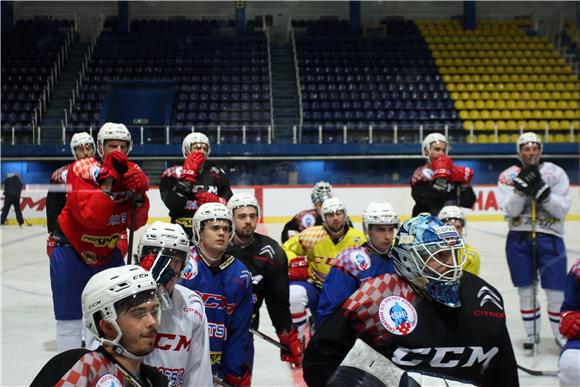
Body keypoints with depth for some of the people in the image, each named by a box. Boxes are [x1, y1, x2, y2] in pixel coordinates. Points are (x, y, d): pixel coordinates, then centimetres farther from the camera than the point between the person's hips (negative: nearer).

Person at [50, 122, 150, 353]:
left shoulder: (131, 172, -5)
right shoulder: (82, 170, -20)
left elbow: (136, 223, -9)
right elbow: (90, 217, -32)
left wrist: (139, 195, -27)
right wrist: (108, 180, -36)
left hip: (108, 252, 5)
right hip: (71, 250, -5)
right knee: (72, 317, -1)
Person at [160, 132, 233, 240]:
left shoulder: (217, 174, 8)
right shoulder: (172, 174, 0)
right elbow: (172, 205, -16)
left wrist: (217, 201, -11)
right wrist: (188, 173, -15)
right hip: (182, 234, -2)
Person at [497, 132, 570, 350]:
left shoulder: (556, 173, -2)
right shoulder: (508, 176, 0)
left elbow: (562, 209, -10)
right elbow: (509, 210, -11)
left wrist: (541, 189, -22)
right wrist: (522, 186, -24)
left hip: (549, 238, -1)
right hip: (519, 239, 1)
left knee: (555, 289, -2)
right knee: (526, 289, 10)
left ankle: (561, 333, 16)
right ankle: (531, 333, 25)